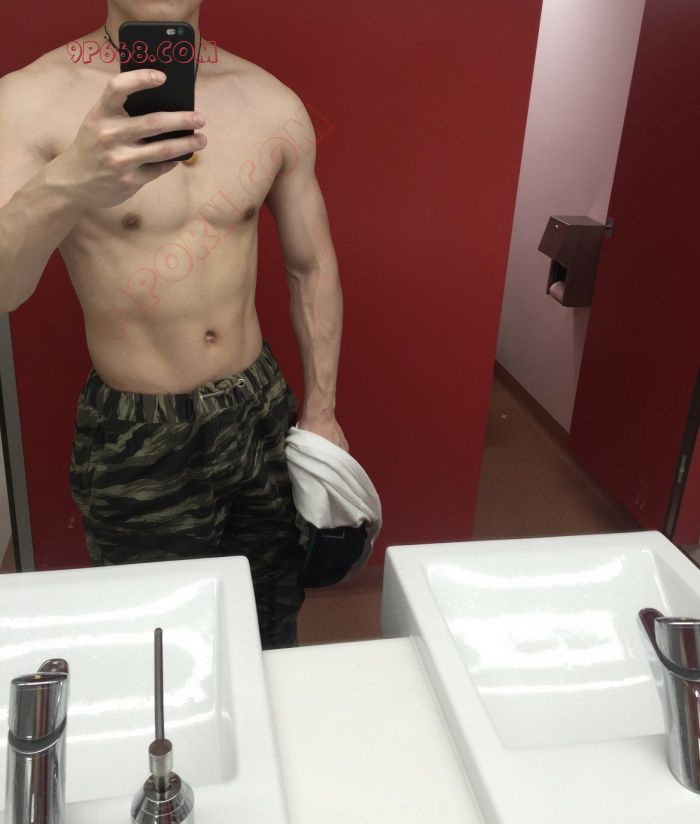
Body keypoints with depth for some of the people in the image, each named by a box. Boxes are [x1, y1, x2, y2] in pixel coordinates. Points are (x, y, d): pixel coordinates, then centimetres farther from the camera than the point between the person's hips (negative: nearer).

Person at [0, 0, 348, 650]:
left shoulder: (273, 103, -1)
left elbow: (312, 266, 7)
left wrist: (320, 411, 6)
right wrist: (67, 185, -42)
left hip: (261, 413, 3)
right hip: (133, 440, -3)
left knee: (273, 628, 20)